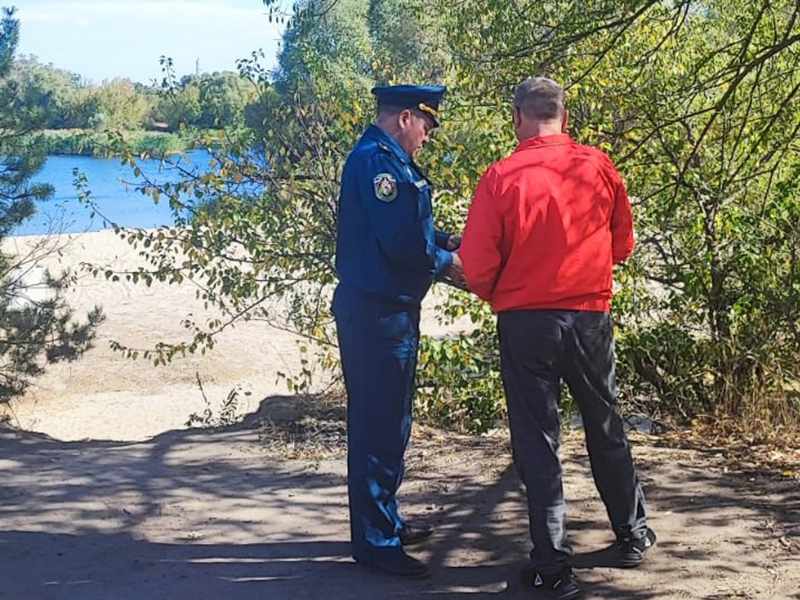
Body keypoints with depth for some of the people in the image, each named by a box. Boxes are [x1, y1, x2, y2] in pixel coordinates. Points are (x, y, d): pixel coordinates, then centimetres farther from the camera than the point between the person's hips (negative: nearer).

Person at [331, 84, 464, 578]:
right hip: (377, 312, -11)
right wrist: (446, 263, -9)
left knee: (387, 421, 18)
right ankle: (375, 540, 3)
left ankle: (386, 523, 31)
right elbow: (400, 240, -23)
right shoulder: (376, 160, -17)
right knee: (380, 426, -5)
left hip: (388, 311, 11)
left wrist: (449, 242, 5)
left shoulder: (391, 161, 16)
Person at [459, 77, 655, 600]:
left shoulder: (500, 178, -11)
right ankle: (633, 535, 35)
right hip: (590, 316, 2)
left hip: (524, 322, -2)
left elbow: (477, 265, -11)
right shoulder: (599, 168, -4)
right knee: (606, 428, 20)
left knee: (537, 439, 7)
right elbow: (622, 245, 7)